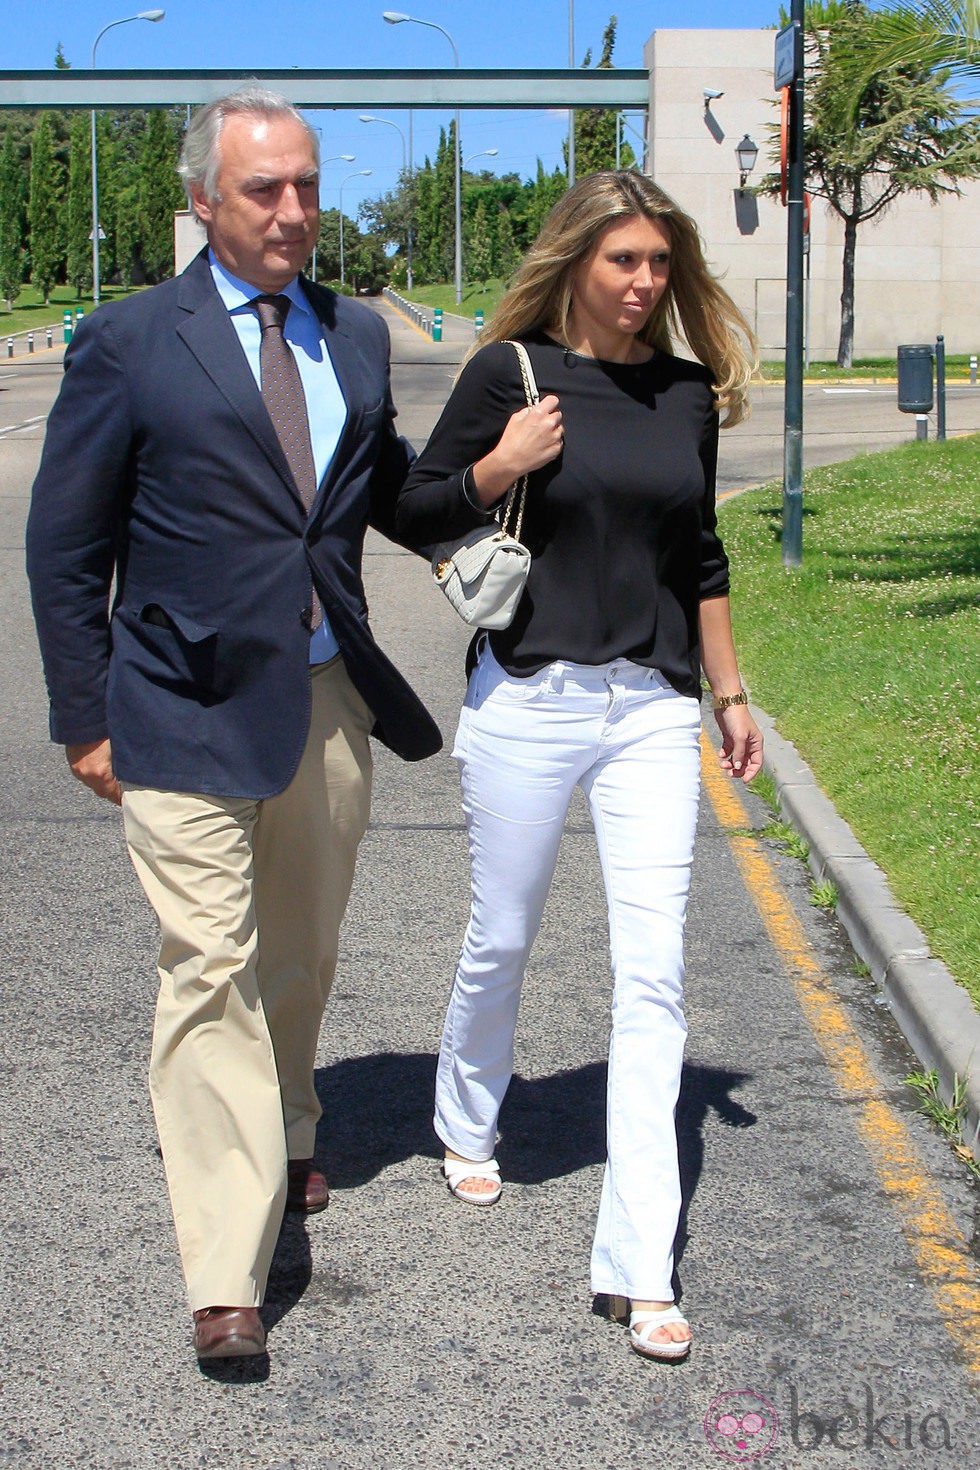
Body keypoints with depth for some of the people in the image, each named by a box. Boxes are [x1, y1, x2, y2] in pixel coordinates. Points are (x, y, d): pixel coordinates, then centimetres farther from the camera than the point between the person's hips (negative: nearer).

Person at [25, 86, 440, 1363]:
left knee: (302, 958, 18)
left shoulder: (358, 336, 10)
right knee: (212, 969, -7)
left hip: (329, 701, 5)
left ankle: (280, 1142, 44)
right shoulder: (130, 343, -5)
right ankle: (227, 1277, -3)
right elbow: (65, 548, -1)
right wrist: (85, 718, -4)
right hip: (189, 710, -5)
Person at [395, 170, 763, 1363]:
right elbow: (416, 512, 1)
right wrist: (498, 467, -16)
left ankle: (639, 1264, 0)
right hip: (528, 699, -2)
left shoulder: (688, 392, 7)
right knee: (502, 941, 13)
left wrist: (730, 692, 17)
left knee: (652, 974, -4)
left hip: (651, 707, 3)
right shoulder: (511, 372, -3)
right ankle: (466, 1124, 45)